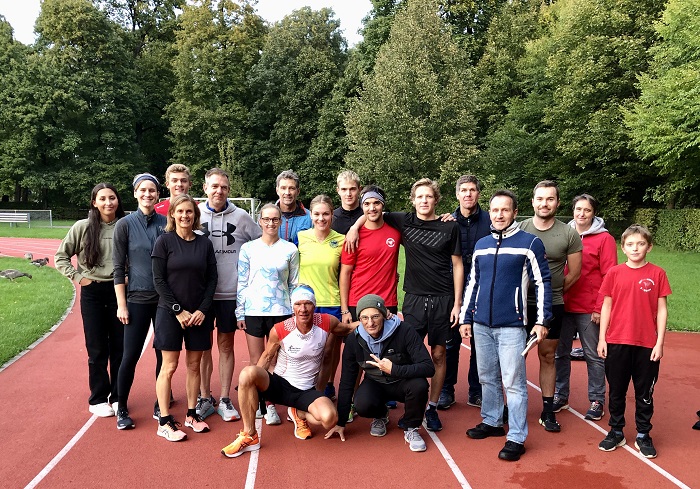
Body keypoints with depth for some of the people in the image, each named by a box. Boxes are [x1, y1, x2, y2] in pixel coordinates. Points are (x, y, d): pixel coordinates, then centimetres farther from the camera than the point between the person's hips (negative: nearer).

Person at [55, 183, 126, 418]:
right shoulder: (83, 227, -3)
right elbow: (61, 257, 5)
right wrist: (77, 276, -4)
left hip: (119, 291, 1)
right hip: (93, 293, -1)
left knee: (119, 347, 7)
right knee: (97, 349, 6)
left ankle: (117, 397, 21)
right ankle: (98, 399, 19)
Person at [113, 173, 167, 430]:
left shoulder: (167, 223, 3)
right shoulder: (125, 225, -2)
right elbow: (119, 268, -2)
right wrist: (121, 304, -6)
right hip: (137, 299, -2)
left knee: (164, 353, 9)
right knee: (131, 355, 1)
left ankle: (161, 405, 24)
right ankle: (122, 408, 19)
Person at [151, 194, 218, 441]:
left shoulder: (205, 243, 5)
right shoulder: (164, 241, -3)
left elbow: (212, 278, 4)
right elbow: (159, 280, -7)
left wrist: (203, 310, -7)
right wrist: (178, 310, -13)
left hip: (199, 314, 3)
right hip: (170, 313, -3)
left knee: (194, 365, 10)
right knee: (169, 367, 1)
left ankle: (191, 415, 23)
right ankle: (164, 422, 10)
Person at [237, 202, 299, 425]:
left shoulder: (290, 249, 3)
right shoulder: (248, 248, 3)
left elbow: (294, 283, 7)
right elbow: (242, 282, 5)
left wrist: (296, 312, 4)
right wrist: (240, 312, 2)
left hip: (280, 311, 0)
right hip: (254, 311, 0)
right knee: (256, 362, 7)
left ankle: (270, 405, 15)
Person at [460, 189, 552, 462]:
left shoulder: (529, 243, -5)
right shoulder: (481, 245, 11)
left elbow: (543, 283, -4)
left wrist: (542, 320, -9)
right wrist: (466, 318, 13)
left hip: (512, 326, -5)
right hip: (481, 325, 5)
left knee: (513, 382, -2)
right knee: (487, 378, 15)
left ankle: (516, 438, 7)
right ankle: (491, 422, 31)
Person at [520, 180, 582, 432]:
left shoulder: (569, 234, -3)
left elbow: (574, 273, 3)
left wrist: (552, 291, 3)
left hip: (552, 305, 0)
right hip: (520, 303, 0)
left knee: (547, 356, 10)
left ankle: (548, 410, 20)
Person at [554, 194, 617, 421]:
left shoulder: (604, 239, -5)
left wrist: (600, 308, -12)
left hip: (590, 309, -4)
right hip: (563, 306, 4)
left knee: (594, 356, 7)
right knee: (560, 353, 12)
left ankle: (597, 401, 20)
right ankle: (560, 396, 26)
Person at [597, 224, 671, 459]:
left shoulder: (657, 274, -2)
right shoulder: (614, 273, 0)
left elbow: (661, 310, 0)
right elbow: (606, 306, 4)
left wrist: (659, 342, -4)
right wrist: (602, 338, 1)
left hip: (647, 345, -1)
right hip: (617, 342, 1)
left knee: (645, 393, 11)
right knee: (616, 391, 12)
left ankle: (643, 436, 26)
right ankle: (616, 432, 26)